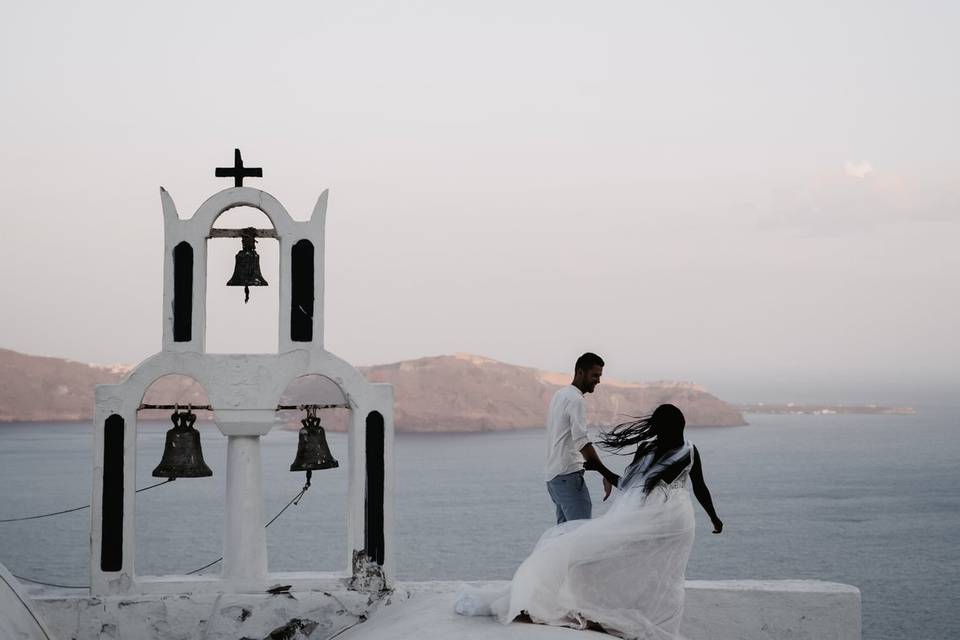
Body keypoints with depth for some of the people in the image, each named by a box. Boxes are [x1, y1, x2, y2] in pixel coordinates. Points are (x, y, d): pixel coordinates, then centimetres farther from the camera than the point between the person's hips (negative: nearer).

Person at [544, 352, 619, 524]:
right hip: (568, 474, -10)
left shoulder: (560, 394, 17)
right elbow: (582, 442, -24)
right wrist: (607, 474, -28)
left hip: (552, 474, 10)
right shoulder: (576, 400, -14)